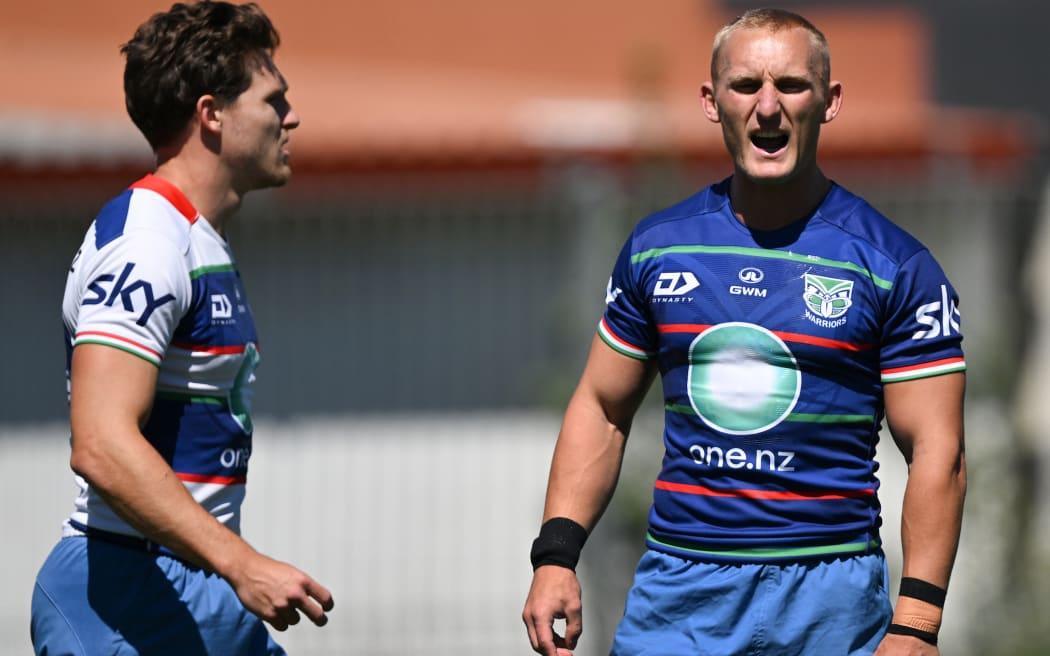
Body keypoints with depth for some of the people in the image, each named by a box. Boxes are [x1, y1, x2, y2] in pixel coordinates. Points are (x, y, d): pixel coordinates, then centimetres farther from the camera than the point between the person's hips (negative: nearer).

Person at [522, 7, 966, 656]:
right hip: (677, 591, 2)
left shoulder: (893, 263, -3)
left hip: (830, 599, -2)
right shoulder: (657, 246, 8)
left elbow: (937, 453, -6)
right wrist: (556, 555, 2)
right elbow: (601, 411, 14)